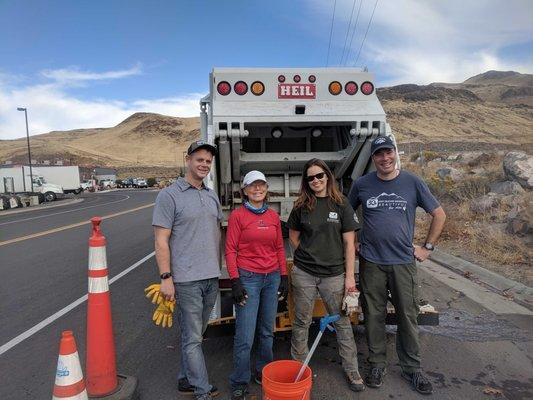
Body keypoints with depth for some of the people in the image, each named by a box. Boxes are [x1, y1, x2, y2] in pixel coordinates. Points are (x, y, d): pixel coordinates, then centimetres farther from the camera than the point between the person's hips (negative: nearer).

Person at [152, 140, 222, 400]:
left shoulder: (212, 196, 13)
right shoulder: (170, 195, -7)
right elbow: (161, 240, -10)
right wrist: (166, 277, -14)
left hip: (211, 278, 6)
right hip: (186, 279, -6)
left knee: (195, 334, 18)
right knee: (192, 338, 4)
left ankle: (186, 379, 34)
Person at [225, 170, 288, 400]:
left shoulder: (273, 216, 7)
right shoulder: (237, 215, -6)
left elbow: (279, 248, 12)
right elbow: (230, 250, -7)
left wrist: (284, 277, 9)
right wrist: (235, 282, -11)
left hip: (272, 278, 5)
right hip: (248, 278, -4)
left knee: (267, 331, 14)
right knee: (245, 337, -1)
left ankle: (264, 373, 34)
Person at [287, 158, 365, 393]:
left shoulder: (341, 205, -1)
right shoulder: (301, 206, 3)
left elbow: (349, 243, -2)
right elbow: (293, 237, 14)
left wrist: (350, 276, -5)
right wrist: (308, 255, 5)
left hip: (334, 274, -1)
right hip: (303, 274, 1)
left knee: (342, 322, 9)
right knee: (302, 322, 11)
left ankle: (351, 370, 26)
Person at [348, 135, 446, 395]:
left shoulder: (413, 183, -1)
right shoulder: (361, 184, 0)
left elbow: (439, 215, 7)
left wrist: (428, 247, 4)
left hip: (404, 262, 0)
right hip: (371, 262, 0)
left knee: (408, 316, 9)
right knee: (374, 316, 9)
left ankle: (411, 368, 27)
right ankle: (377, 364, 27)